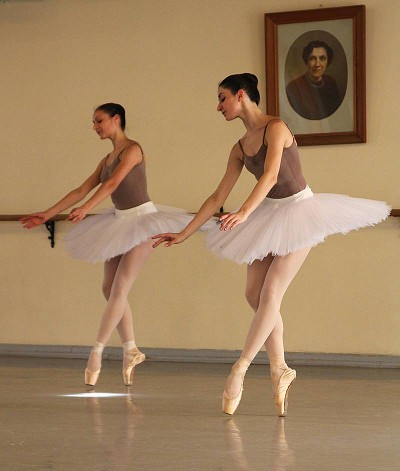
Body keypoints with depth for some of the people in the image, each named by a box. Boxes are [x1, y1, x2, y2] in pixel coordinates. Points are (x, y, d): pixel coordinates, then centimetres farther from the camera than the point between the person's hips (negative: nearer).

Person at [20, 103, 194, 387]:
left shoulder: (132, 149, -12)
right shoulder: (107, 160, 13)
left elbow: (113, 183, -26)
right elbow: (81, 190, 14)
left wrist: (86, 209, -39)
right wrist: (47, 215, 9)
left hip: (142, 218, -9)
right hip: (120, 223, 9)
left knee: (119, 289, -11)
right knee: (109, 289, 5)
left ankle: (97, 351, -10)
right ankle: (131, 349, 13)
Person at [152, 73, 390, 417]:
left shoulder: (275, 128, -16)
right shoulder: (240, 148, 6)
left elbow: (270, 175, -30)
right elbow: (218, 198, 10)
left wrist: (244, 214, -43)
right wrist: (183, 235, 7)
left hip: (300, 211, -8)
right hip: (269, 215, 8)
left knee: (270, 293, -12)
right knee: (254, 293, -2)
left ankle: (239, 370, -10)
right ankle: (280, 370, 6)